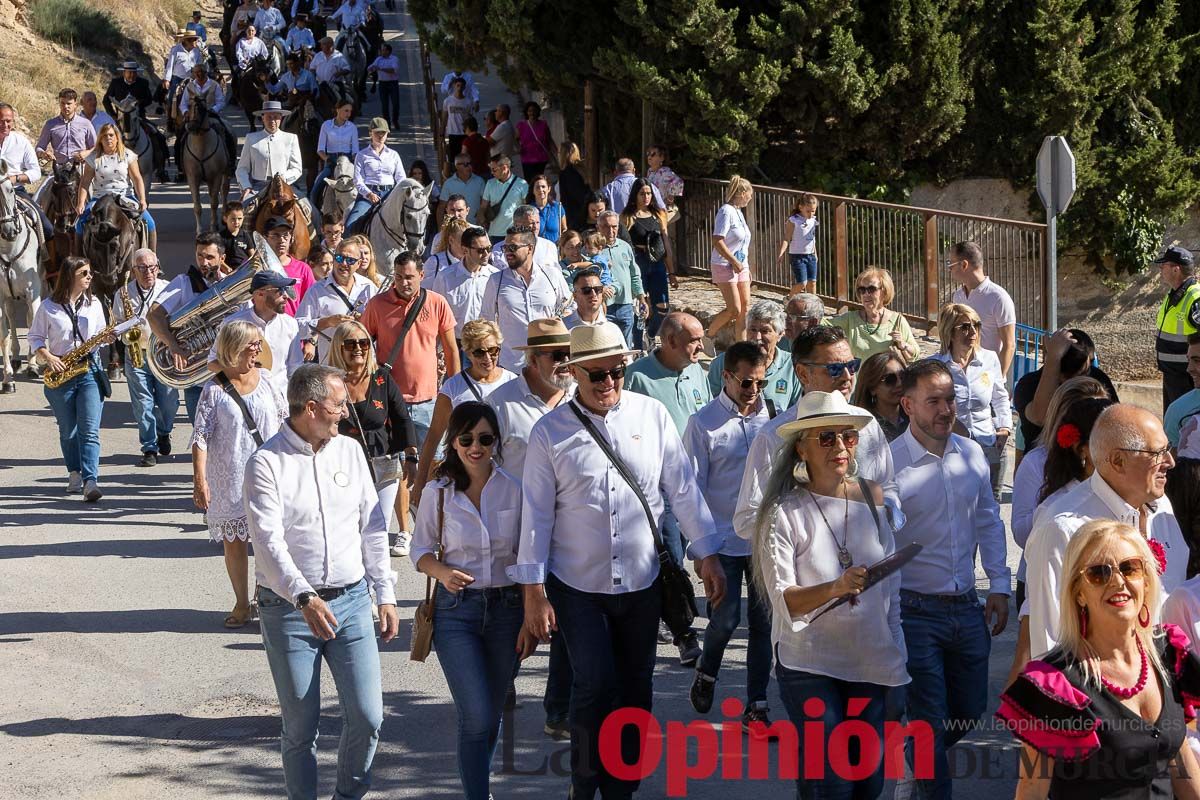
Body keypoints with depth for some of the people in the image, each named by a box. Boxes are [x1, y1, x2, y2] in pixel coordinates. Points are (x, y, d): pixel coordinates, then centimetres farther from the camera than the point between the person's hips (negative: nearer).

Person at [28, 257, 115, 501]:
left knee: (89, 430, -12)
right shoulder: (49, 307, -1)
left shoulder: (94, 304, 7)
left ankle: (90, 481, -19)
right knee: (68, 430, 10)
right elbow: (35, 338, 4)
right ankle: (75, 474, 28)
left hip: (89, 372, 1)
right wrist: (48, 357, -12)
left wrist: (105, 339, -7)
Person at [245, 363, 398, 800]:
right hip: (288, 610, -4)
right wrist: (304, 597, -31)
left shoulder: (349, 450, 9)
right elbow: (268, 540, -18)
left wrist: (386, 594, 9)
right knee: (300, 727, 3)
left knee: (367, 716, -3)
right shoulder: (266, 462, -8)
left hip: (351, 601, 4)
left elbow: (373, 528, 13)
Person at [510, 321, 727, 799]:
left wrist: (708, 556, 3)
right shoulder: (550, 432, -6)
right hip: (577, 585, -3)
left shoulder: (652, 415, -1)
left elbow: (682, 488, 4)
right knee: (595, 687, -12)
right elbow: (536, 514, -5)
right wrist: (533, 594, -6)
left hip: (642, 582, 3)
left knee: (636, 691, 9)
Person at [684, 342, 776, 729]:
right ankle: (706, 673, 29)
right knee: (725, 620, -2)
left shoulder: (772, 417, 3)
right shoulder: (704, 423, -5)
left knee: (763, 623, 5)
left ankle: (756, 707, 13)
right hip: (724, 540, -3)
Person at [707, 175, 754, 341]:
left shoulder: (738, 212, 14)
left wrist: (746, 267, 19)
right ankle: (708, 336, 4)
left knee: (745, 308, 4)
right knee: (734, 309, -11)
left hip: (740, 266, 9)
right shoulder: (726, 211, -14)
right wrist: (734, 261, -20)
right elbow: (717, 241, -21)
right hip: (725, 266, -9)